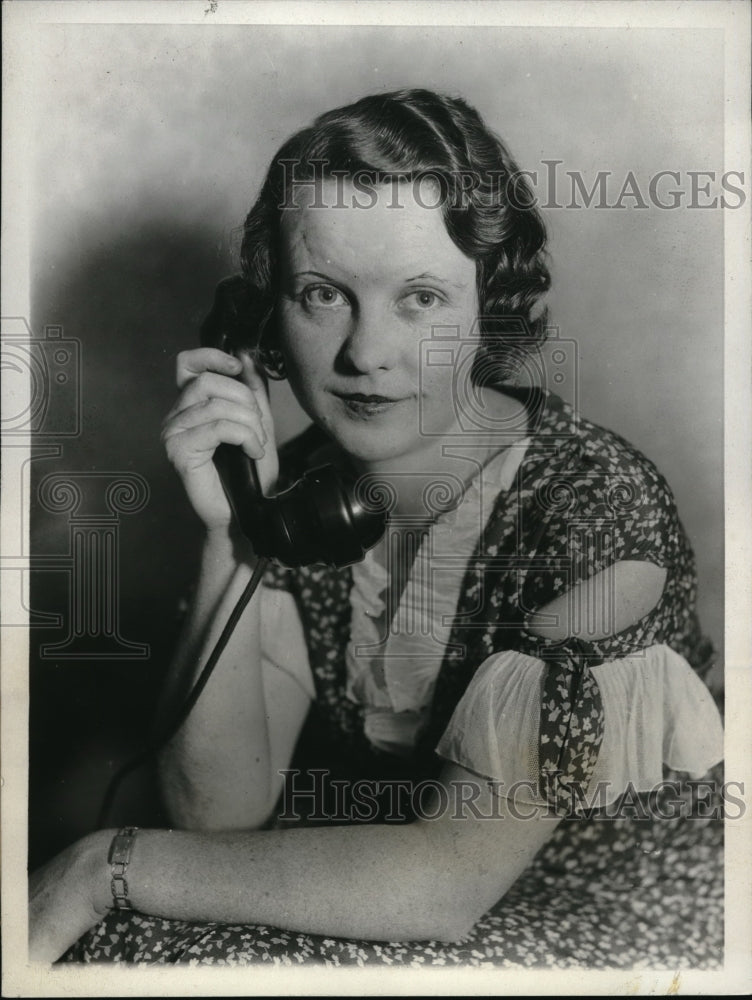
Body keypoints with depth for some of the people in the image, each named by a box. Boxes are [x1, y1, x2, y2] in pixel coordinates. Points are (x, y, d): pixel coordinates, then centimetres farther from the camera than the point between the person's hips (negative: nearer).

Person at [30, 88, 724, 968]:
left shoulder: (599, 509, -23)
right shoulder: (299, 487, -7)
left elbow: (447, 881, -26)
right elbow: (219, 810, -11)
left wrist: (110, 865, -21)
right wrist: (232, 538, -23)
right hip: (372, 889, 5)